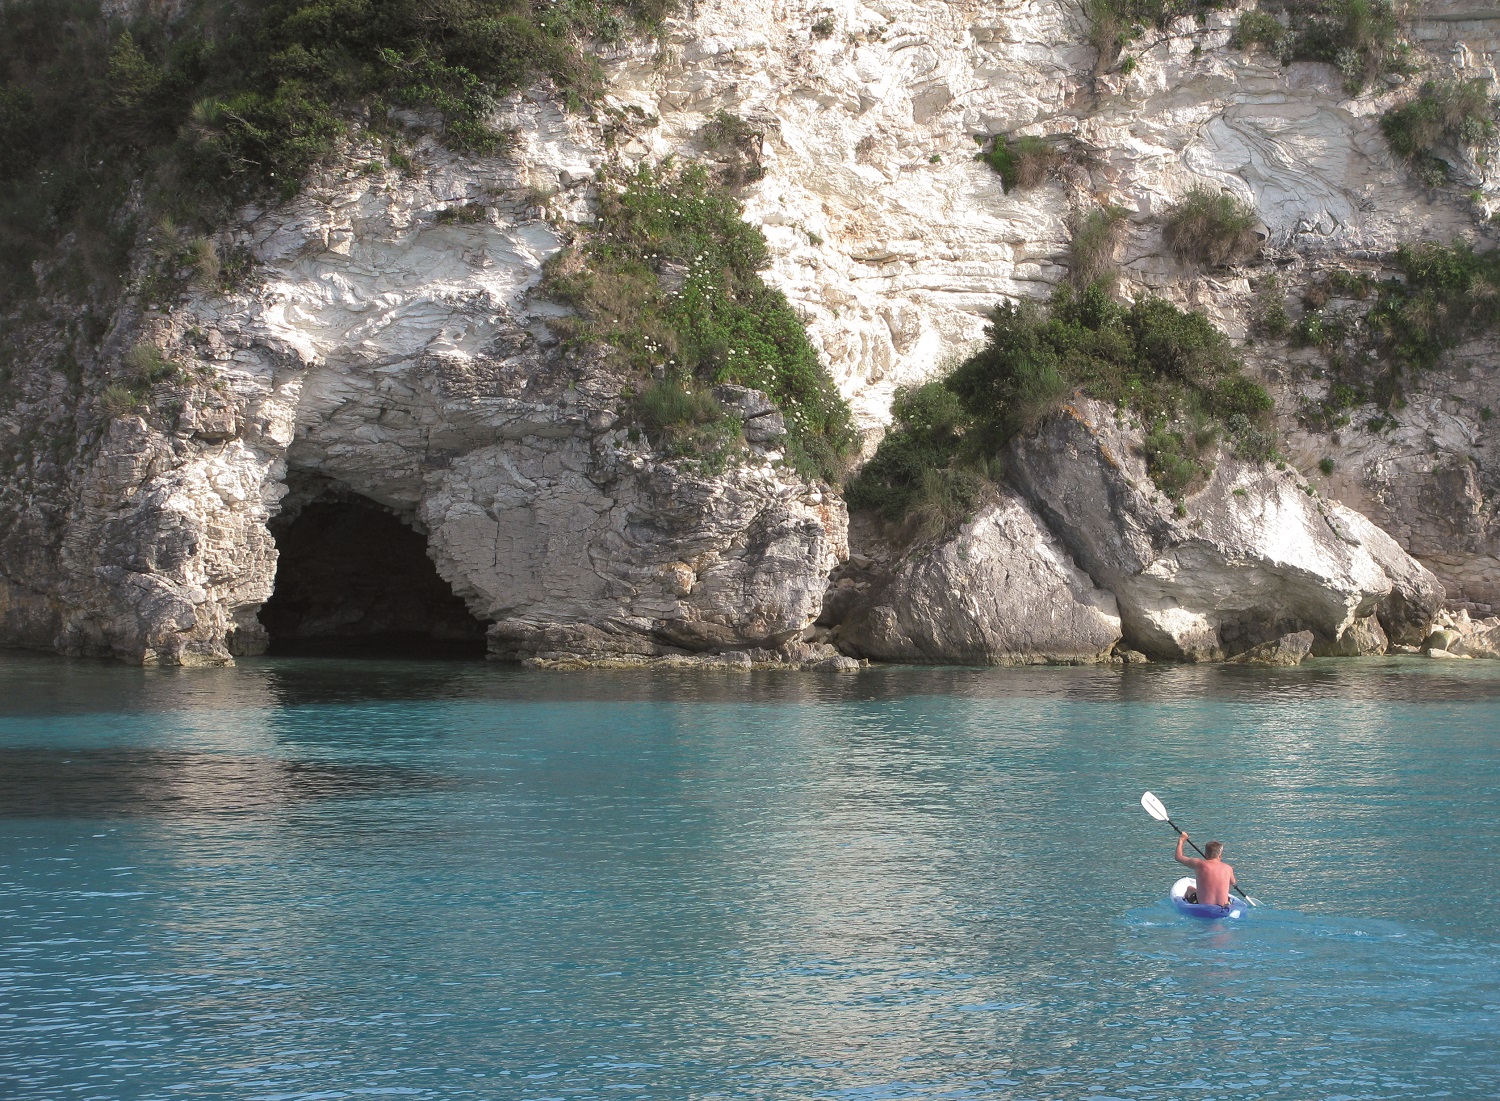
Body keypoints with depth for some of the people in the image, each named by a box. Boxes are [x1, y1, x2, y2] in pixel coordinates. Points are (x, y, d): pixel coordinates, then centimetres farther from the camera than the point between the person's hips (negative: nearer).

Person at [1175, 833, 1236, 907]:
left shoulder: (1199, 864, -14)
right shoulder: (1228, 868, -7)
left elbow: (1179, 857, 1)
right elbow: (1233, 883, 15)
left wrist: (1181, 841, 16)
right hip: (1223, 906, 2)